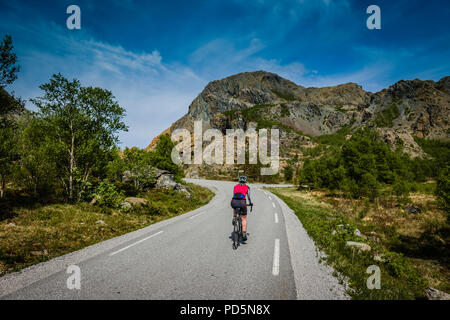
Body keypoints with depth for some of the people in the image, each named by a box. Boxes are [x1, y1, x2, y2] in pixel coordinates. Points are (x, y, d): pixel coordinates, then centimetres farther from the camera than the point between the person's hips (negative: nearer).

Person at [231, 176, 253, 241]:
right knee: (244, 219, 11)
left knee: (235, 208, 41)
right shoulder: (247, 187, 17)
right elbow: (248, 197, 22)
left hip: (234, 202, 2)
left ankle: (234, 219, 24)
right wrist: (250, 203, 39)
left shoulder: (235, 186, 23)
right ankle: (244, 234, 1)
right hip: (242, 202, -2)